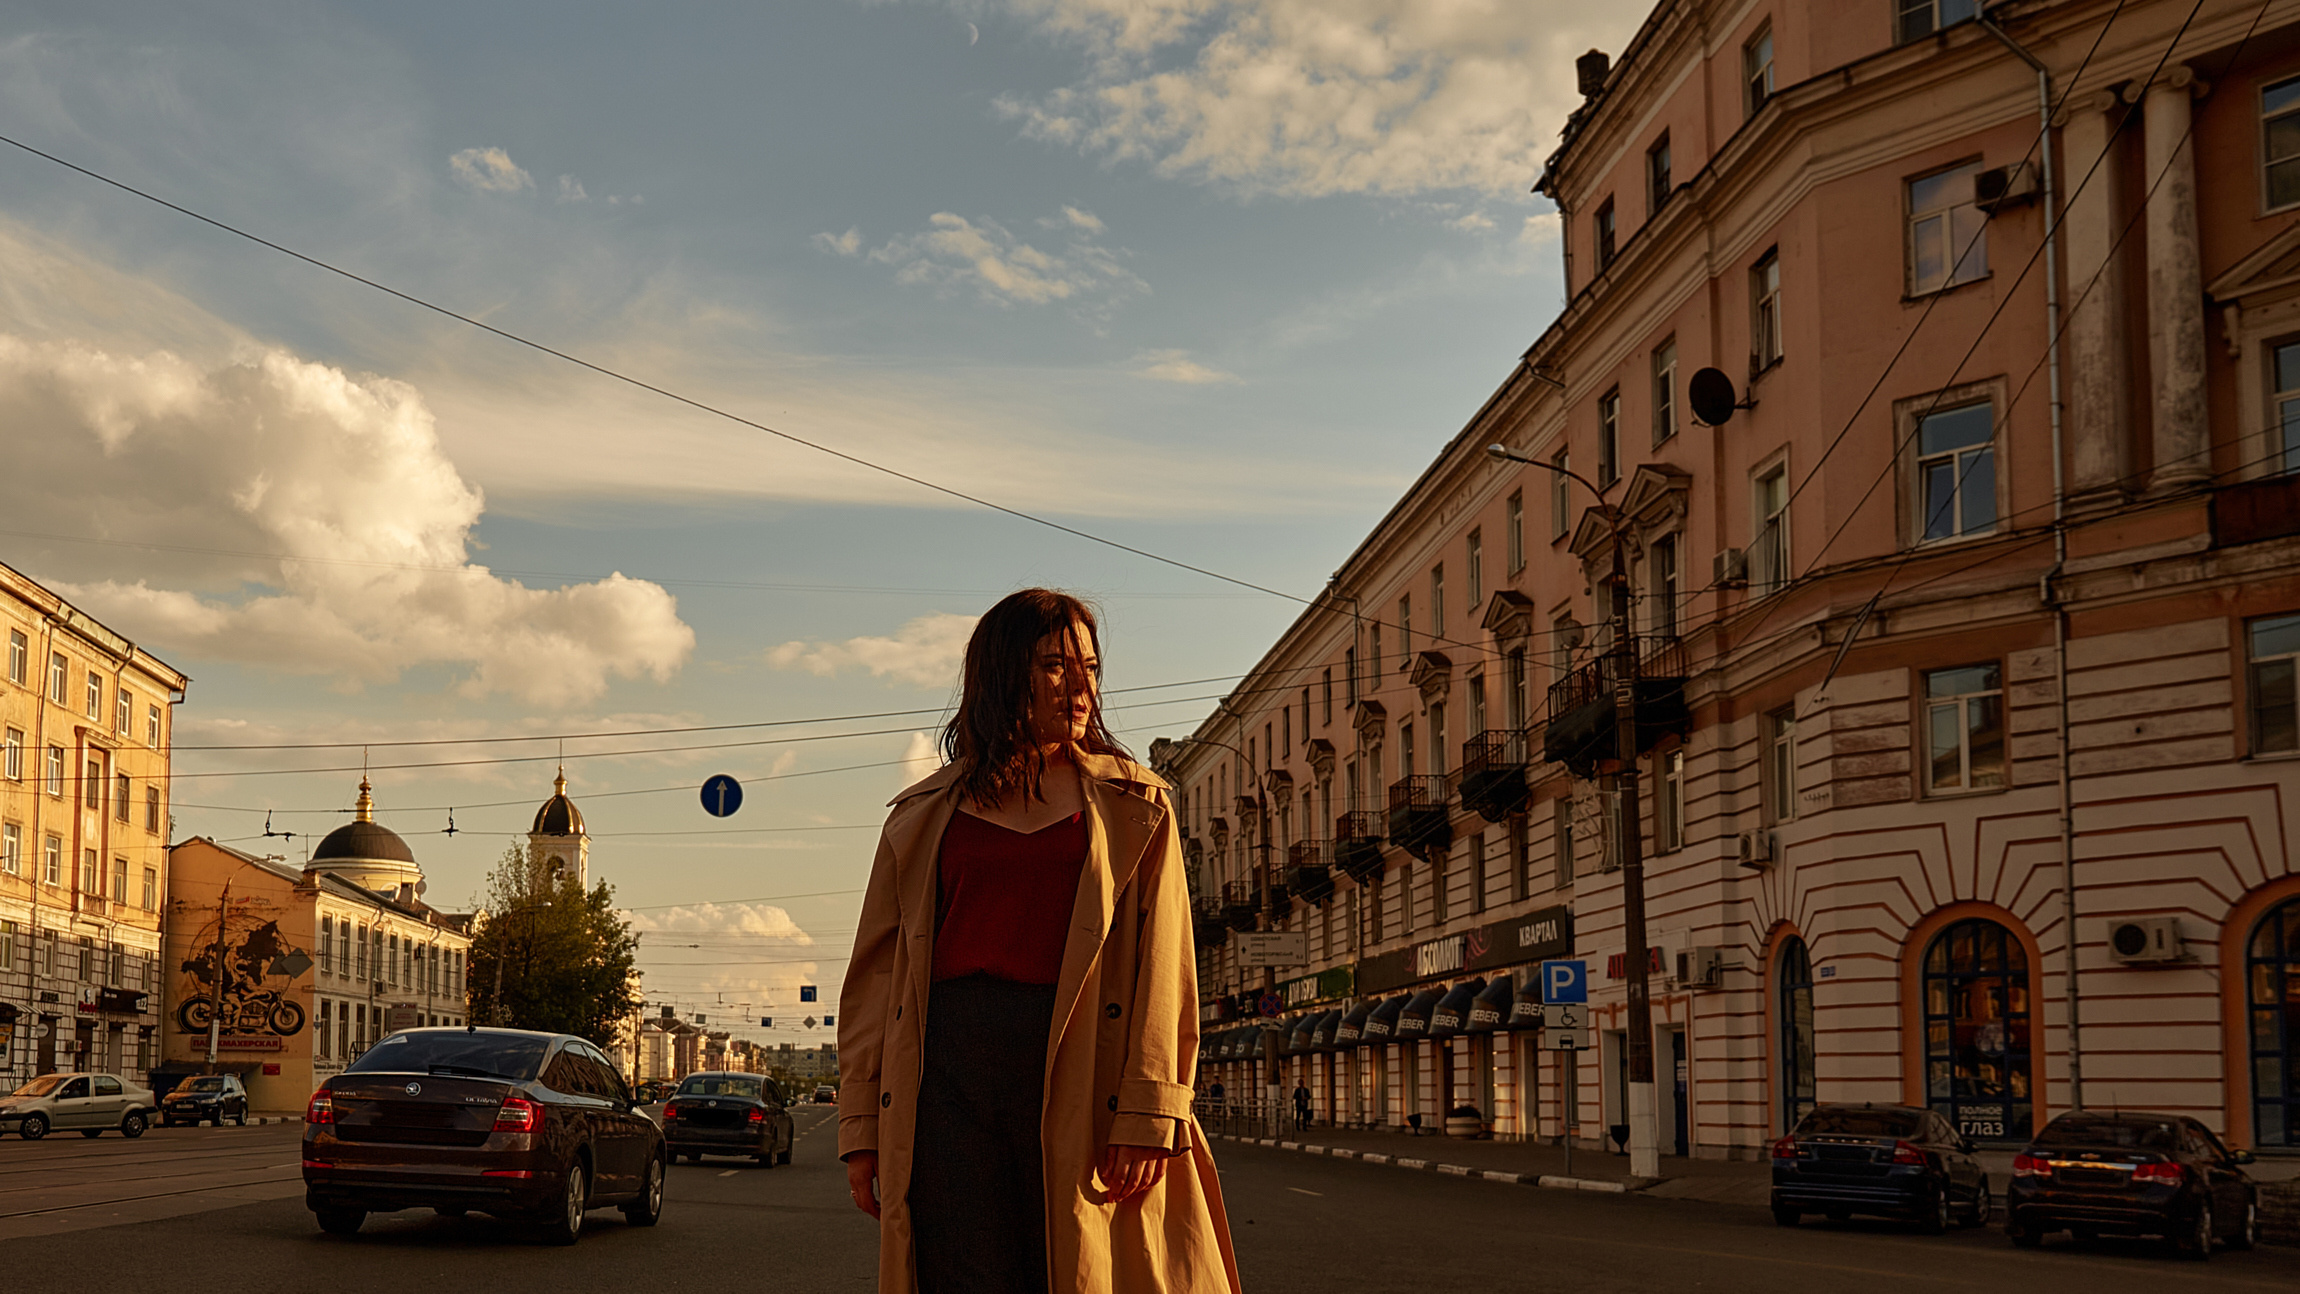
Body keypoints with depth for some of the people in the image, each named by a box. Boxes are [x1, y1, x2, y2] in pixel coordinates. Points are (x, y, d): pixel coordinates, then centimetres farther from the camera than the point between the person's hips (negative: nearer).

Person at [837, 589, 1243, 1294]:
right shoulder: (924, 815, 15)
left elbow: (1163, 967, 2)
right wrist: (862, 1129, 5)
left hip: (1077, 1072, -1)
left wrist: (1150, 1115, -9)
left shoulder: (1134, 806, 12)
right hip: (946, 1067, 1)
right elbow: (876, 974, 13)